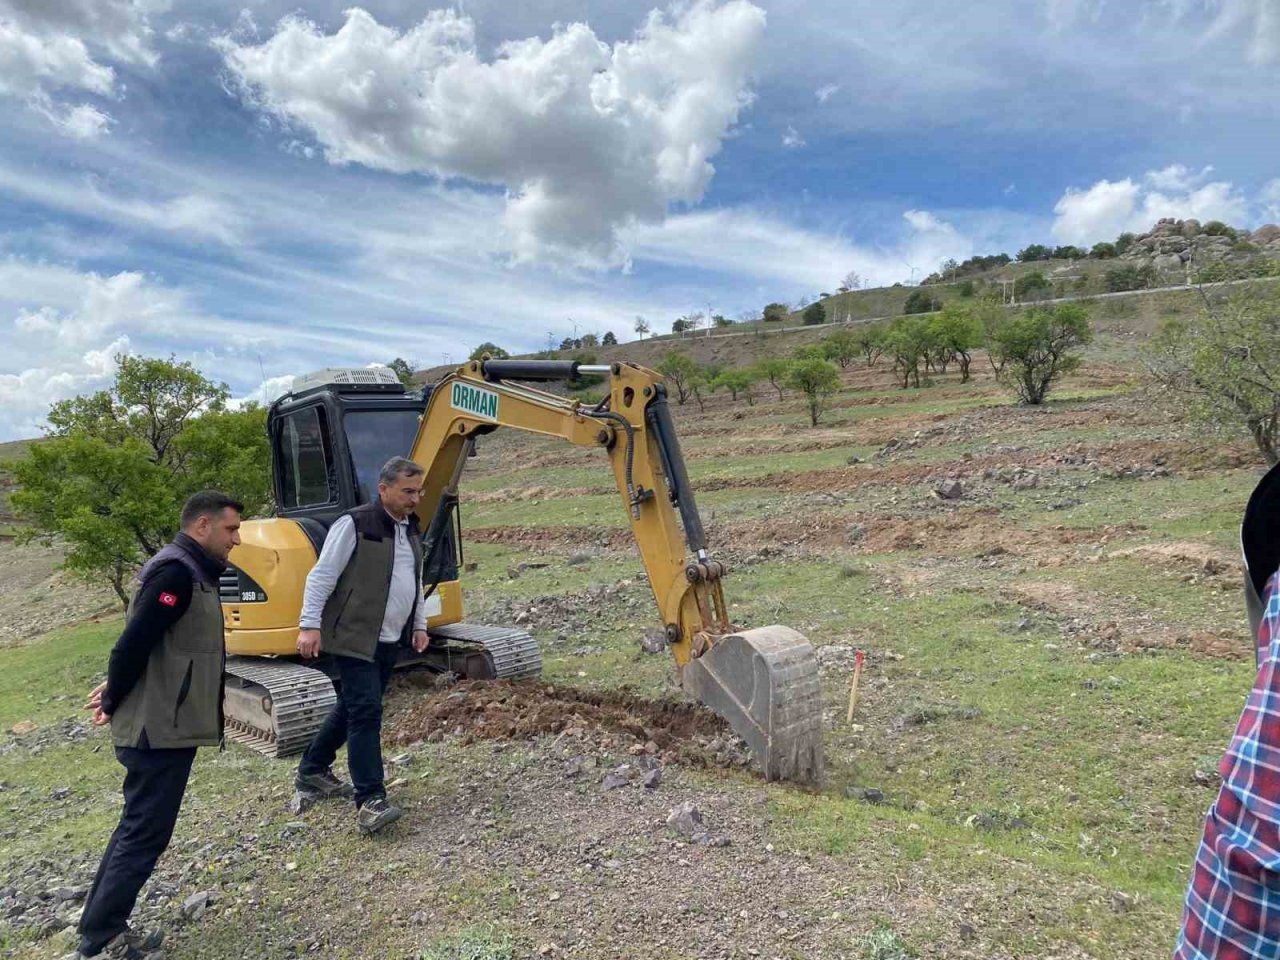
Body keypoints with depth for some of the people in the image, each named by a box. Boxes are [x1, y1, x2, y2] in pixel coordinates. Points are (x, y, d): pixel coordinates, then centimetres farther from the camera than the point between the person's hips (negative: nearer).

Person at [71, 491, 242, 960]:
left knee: (137, 827, 18)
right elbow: (135, 642, -24)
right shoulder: (177, 571, -20)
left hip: (165, 726, 10)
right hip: (160, 728, -10)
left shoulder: (191, 572, 13)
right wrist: (114, 705, -11)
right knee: (145, 833, 0)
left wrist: (117, 689, 9)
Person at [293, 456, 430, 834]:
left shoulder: (412, 530, 12)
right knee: (366, 711, -11)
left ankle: (312, 771, 35)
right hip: (354, 638, -8)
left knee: (352, 707, 17)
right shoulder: (354, 524, -12)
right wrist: (310, 625, -16)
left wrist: (419, 625, 19)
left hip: (390, 641, 8)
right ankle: (370, 801, -7)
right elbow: (322, 576, -12)